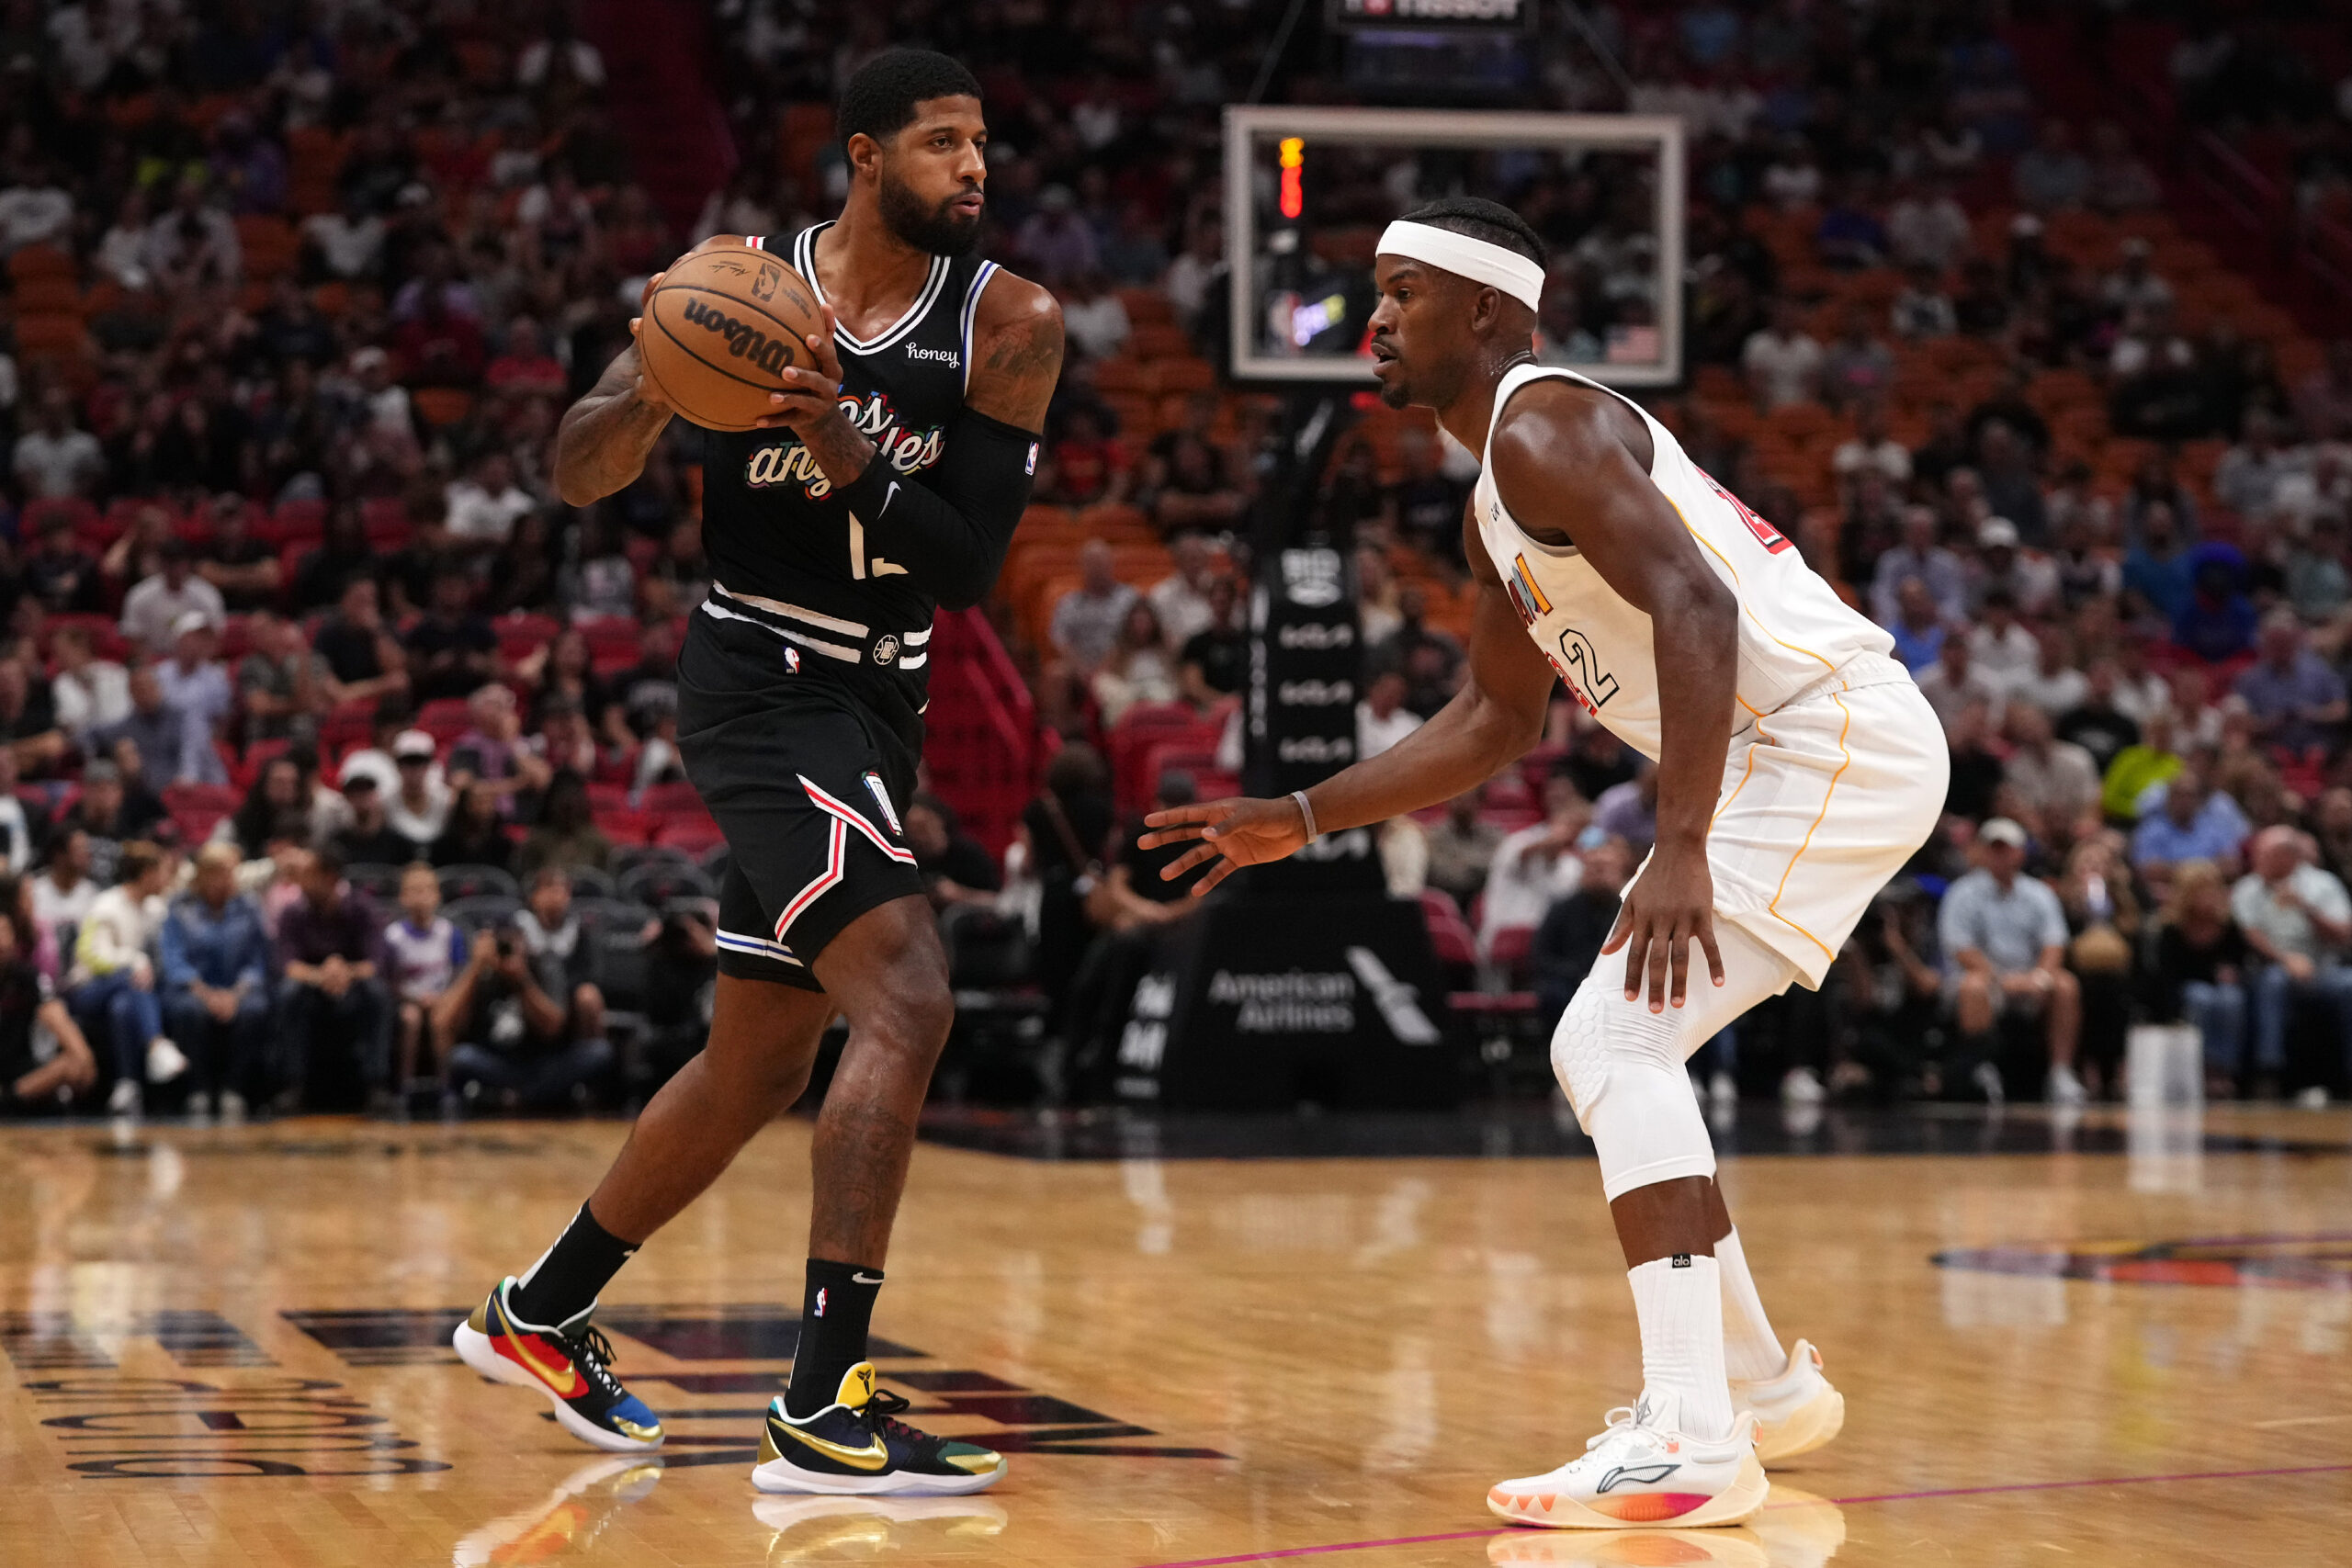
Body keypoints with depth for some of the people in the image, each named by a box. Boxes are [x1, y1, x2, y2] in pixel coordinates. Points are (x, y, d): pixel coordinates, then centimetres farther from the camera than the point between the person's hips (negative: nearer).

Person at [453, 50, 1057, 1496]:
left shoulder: (1007, 323, -2)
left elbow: (969, 569, -8)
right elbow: (582, 475, -2)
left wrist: (853, 457, -24)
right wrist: (657, 387, -23)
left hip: (874, 709, 6)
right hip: (761, 681, -6)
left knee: (760, 1066, 16)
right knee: (907, 998, -23)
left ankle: (542, 1315, 37)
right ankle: (823, 1411, -24)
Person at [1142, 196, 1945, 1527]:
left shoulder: (1543, 429, -13)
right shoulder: (1498, 508, 19)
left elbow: (1695, 608, -26)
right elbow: (1495, 721, 29)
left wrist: (1679, 853, -32)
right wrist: (1301, 820, 25)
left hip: (1834, 738, -10)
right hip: (1795, 759, 10)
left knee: (1624, 1045, -17)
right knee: (1599, 1053, 17)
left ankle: (1693, 1444, -21)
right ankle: (1763, 1385, 27)